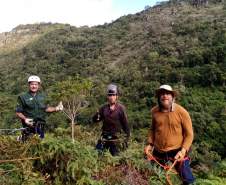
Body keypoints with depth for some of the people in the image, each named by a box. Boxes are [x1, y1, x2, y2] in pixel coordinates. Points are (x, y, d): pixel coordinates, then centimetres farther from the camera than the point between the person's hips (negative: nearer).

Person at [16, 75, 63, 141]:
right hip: (29, 125, -4)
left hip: (40, 125, 4)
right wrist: (25, 119, -21)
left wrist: (56, 108, 9)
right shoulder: (23, 97, -2)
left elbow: (45, 108, 20)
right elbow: (18, 112, -4)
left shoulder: (42, 96, 11)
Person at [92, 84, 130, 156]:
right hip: (104, 137, 3)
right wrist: (97, 116, -20)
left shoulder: (120, 108, -7)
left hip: (115, 138, -3)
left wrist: (127, 138, -7)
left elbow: (125, 123, -5)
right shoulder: (104, 108, 3)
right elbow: (94, 120, 3)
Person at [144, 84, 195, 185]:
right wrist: (150, 144, 2)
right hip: (158, 152, 4)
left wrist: (183, 150, -20)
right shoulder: (154, 111, -5)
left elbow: (189, 134, -9)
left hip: (177, 152, -3)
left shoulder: (182, 112, -15)